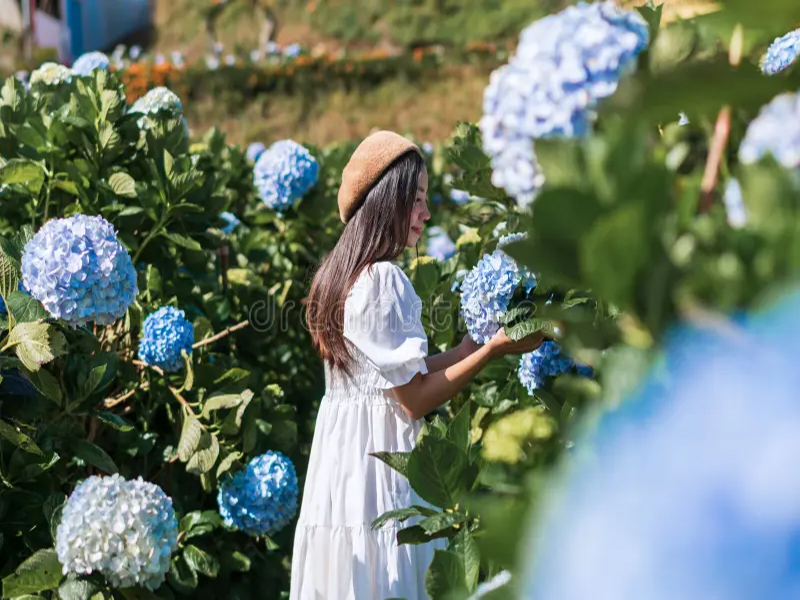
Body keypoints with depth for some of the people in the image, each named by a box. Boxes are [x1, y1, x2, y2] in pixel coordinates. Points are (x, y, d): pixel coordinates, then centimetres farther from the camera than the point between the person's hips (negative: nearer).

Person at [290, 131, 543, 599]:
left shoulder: (343, 273, 10)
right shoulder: (383, 279, -17)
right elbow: (414, 398, -17)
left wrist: (475, 339, 12)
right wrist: (495, 349, -12)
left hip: (341, 451, 9)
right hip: (379, 452, -9)